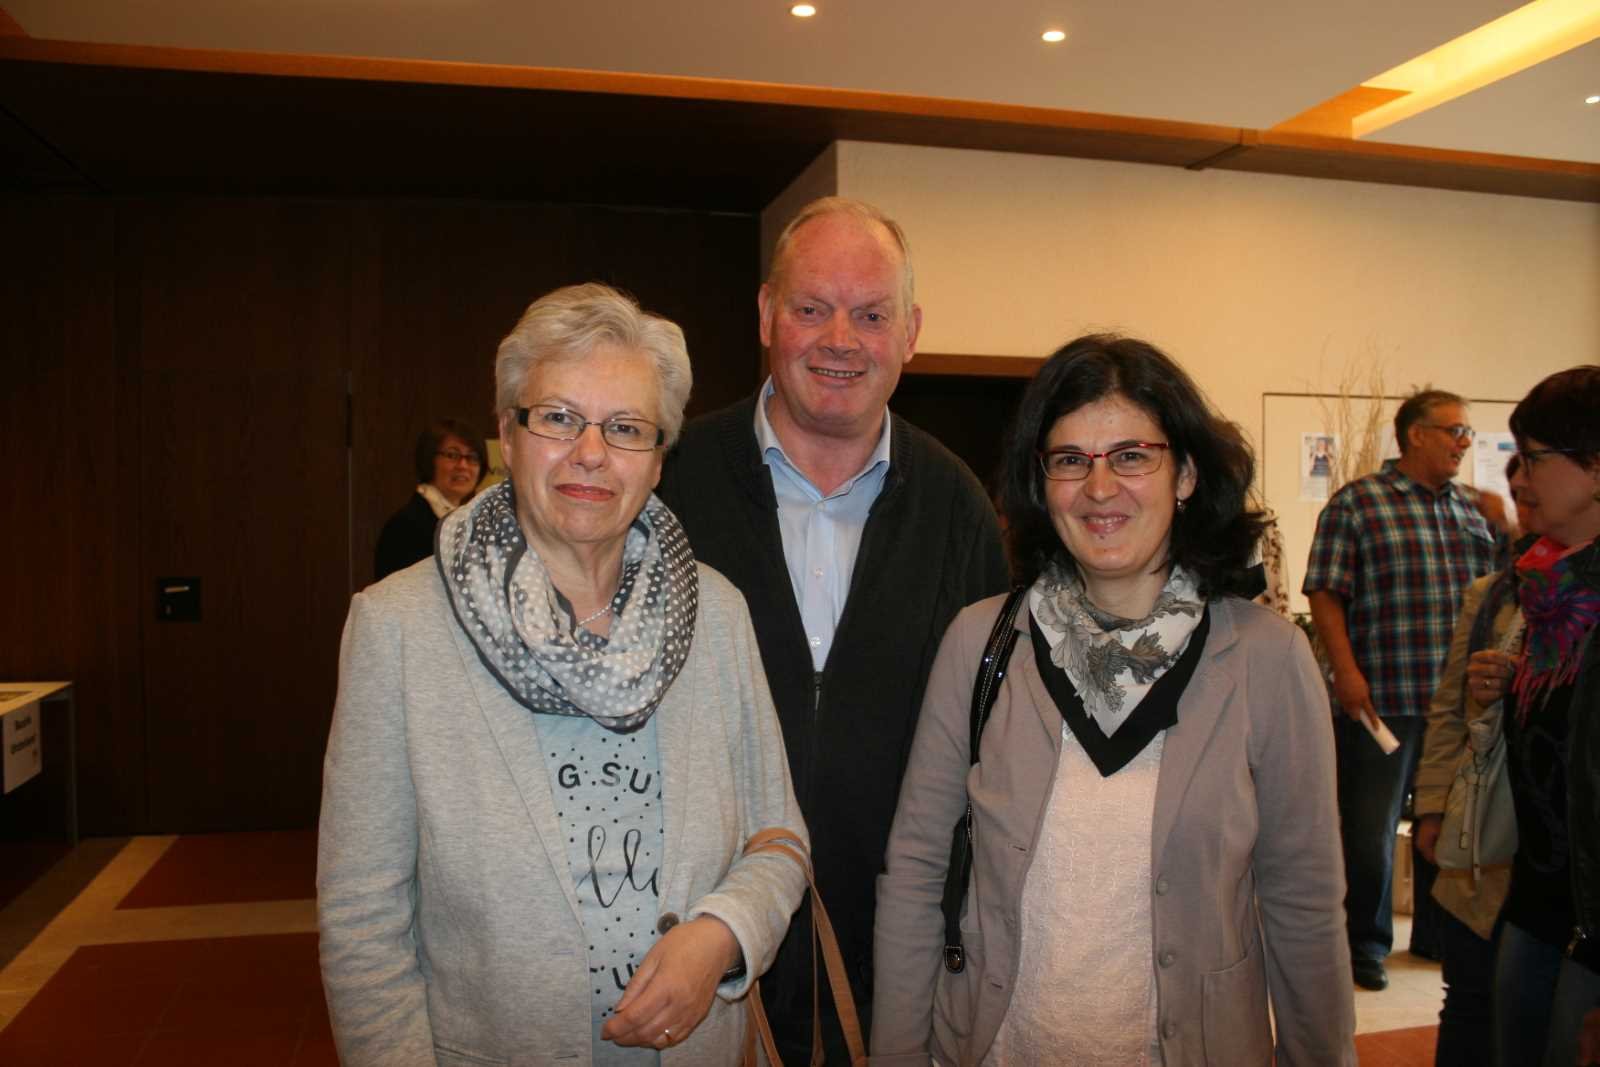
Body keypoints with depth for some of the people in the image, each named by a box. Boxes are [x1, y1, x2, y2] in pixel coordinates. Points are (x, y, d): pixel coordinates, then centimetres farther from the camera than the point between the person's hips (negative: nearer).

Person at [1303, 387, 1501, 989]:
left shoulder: (1471, 509, 13)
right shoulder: (1356, 503, -5)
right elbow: (1325, 593, -9)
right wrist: (1346, 671, -16)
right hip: (1381, 700, -6)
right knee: (1370, 832, 3)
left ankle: (1438, 934, 34)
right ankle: (1366, 945, 20)